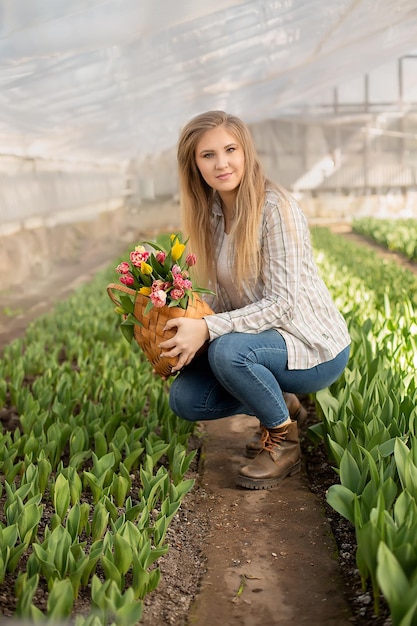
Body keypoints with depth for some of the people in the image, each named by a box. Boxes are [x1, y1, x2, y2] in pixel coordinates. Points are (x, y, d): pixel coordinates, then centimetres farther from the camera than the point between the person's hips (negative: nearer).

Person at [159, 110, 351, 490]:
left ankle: (284, 441, -7)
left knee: (227, 350, -34)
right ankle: (282, 407, 15)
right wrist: (187, 324, -9)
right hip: (263, 338, 7)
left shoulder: (276, 208, -20)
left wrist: (207, 329, -31)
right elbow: (225, 298, 8)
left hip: (315, 346, -7)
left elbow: (282, 304, -24)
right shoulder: (213, 215, 3)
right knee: (184, 398, -7)